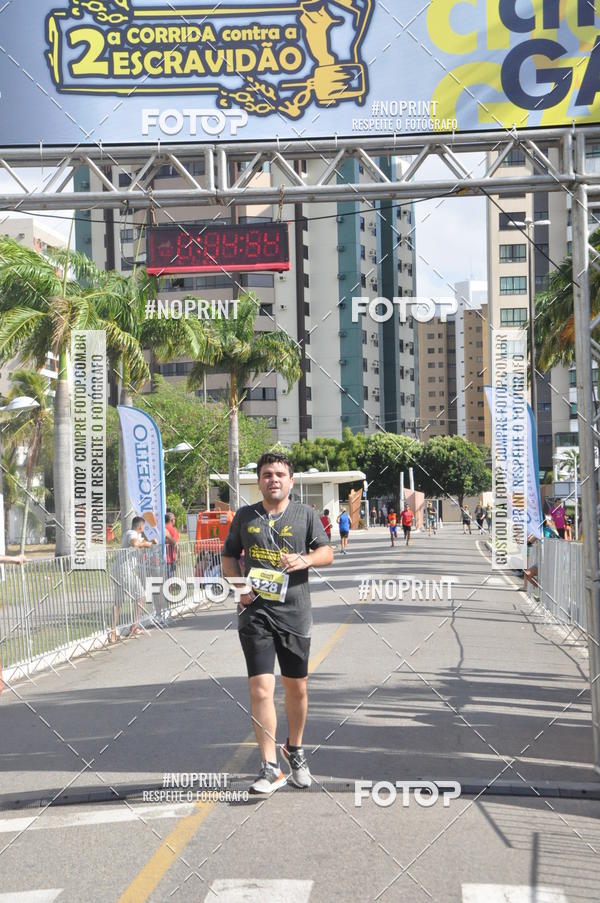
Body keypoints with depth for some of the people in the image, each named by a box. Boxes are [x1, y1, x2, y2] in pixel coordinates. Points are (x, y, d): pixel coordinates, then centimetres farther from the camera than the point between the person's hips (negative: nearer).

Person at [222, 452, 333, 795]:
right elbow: (230, 556, 16)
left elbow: (327, 553, 4)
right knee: (261, 689, -11)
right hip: (255, 612, -1)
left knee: (297, 689, 13)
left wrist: (305, 560, -17)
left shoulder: (305, 514, 5)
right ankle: (270, 767, -5)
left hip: (294, 613, 1)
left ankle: (295, 749, 36)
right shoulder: (245, 516, 8)